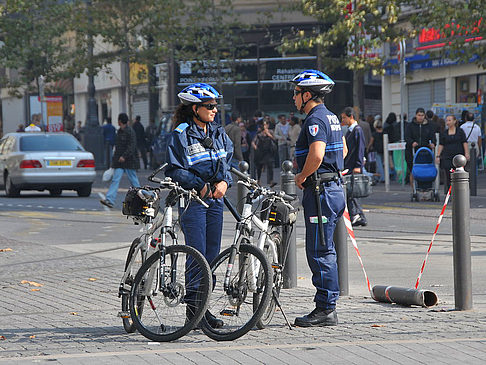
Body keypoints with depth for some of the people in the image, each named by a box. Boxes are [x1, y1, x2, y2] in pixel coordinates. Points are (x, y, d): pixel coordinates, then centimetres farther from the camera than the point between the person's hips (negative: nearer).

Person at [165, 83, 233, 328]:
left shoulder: (218, 134, 13)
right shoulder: (181, 135, -6)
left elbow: (228, 162, 18)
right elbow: (175, 171, -9)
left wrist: (224, 182, -1)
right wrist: (200, 186, -15)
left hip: (215, 198, 6)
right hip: (192, 198, -6)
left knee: (212, 255, 4)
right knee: (197, 254, -9)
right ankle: (195, 309, -4)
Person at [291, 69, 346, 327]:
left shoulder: (315, 119, -15)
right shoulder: (331, 118, 17)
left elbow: (317, 154, -30)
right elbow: (343, 150, 29)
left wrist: (301, 176, -14)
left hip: (320, 191, -10)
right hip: (334, 187, 10)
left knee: (319, 252, -7)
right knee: (324, 251, 13)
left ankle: (325, 309, -7)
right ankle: (327, 307, 16)